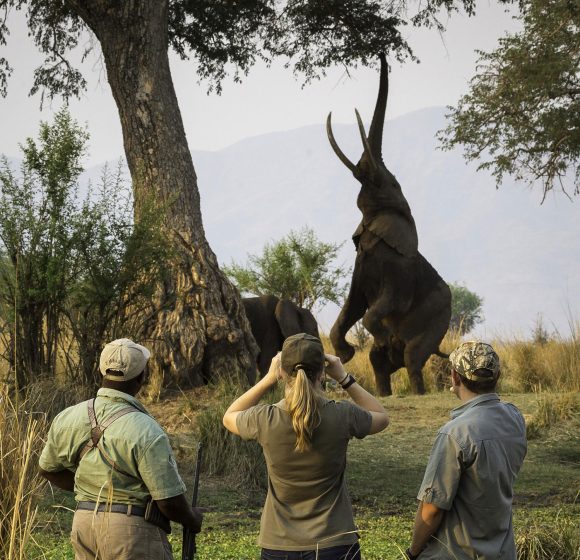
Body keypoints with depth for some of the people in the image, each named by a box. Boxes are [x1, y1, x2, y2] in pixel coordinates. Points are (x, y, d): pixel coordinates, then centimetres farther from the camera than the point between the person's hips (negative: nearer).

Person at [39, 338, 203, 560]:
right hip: (132, 530, -6)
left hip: (84, 524, 6)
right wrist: (193, 519, 3)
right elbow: (170, 501, -17)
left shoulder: (68, 419, 0)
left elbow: (49, 469, 16)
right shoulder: (146, 431, -19)